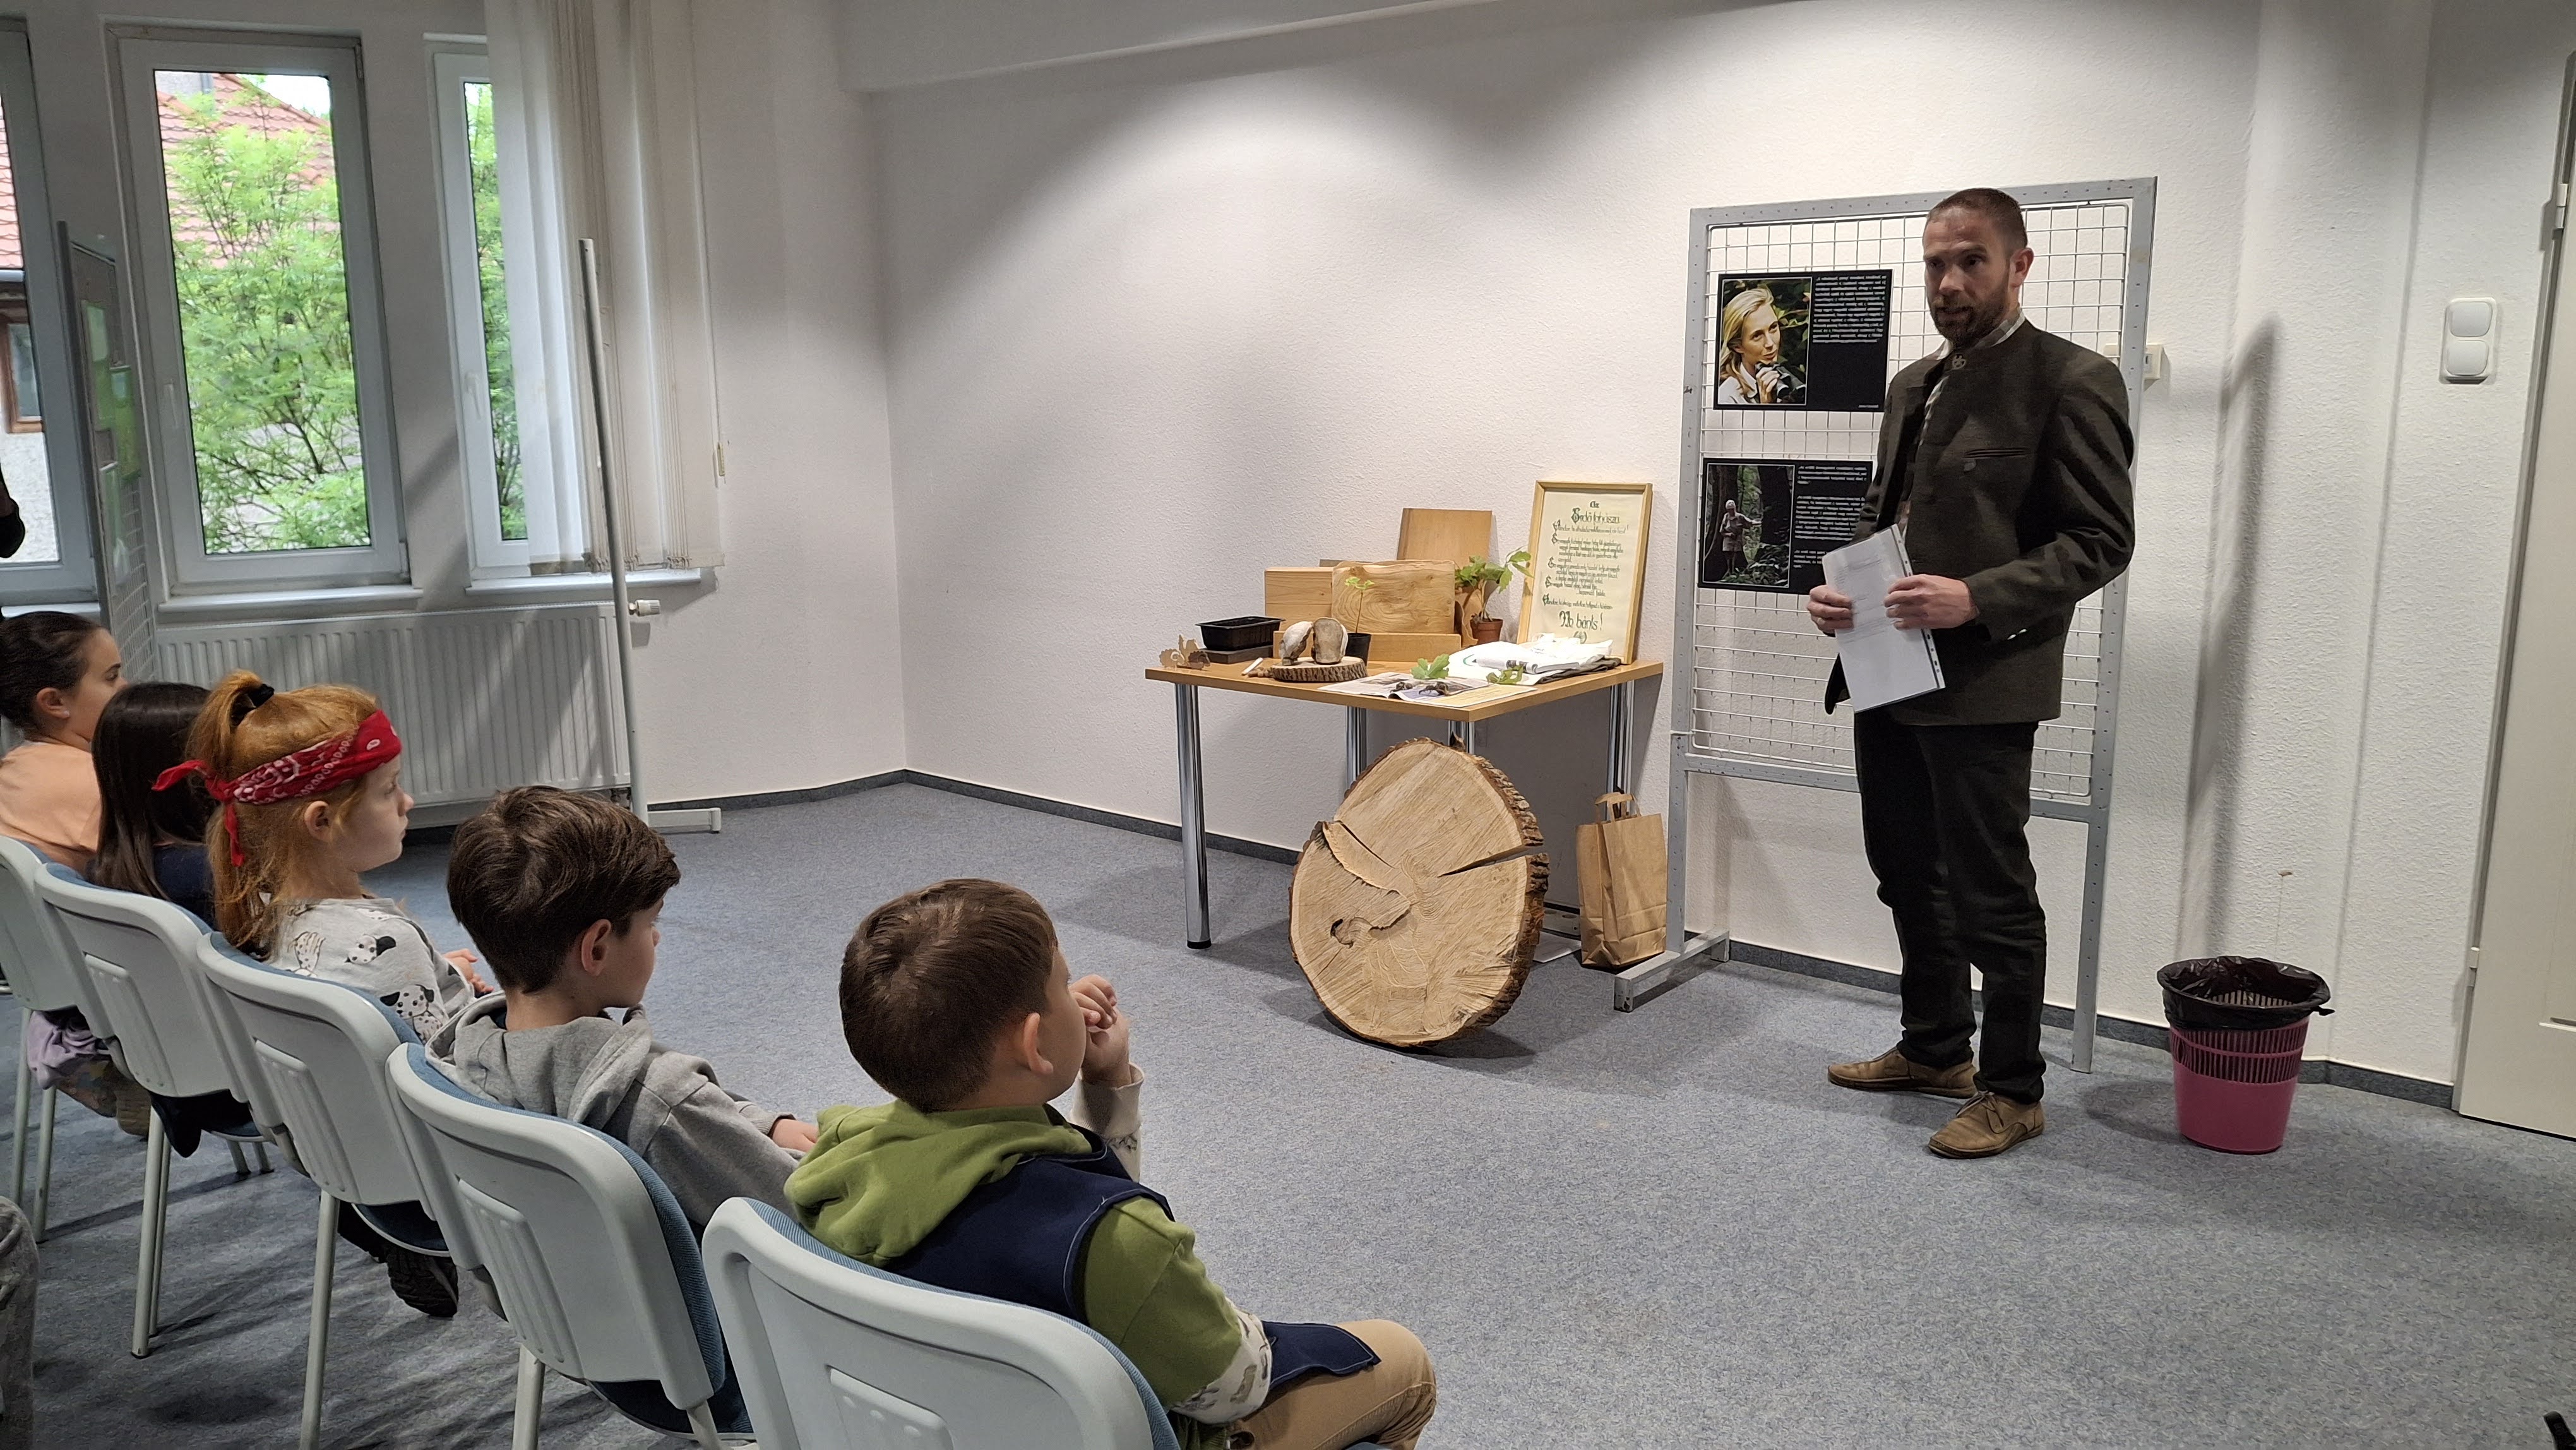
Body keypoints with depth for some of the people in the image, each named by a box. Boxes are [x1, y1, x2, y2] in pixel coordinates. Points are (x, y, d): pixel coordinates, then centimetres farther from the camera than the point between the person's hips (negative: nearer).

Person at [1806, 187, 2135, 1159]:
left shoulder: (2071, 381, -9)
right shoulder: (1913, 385, 16)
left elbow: (2100, 541, -13)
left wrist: (1977, 599, -24)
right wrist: (1841, 589, 3)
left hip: (1982, 684, -8)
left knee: (1991, 896, 1)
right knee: (1910, 878, 18)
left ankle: (2012, 1091, 17)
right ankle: (1934, 1049, 35)